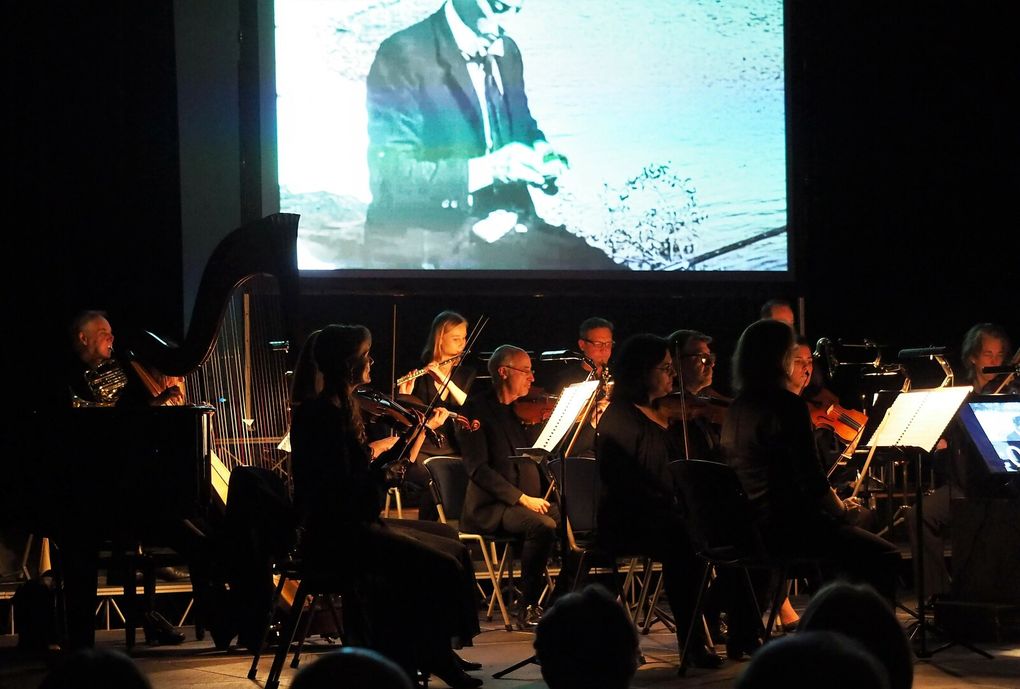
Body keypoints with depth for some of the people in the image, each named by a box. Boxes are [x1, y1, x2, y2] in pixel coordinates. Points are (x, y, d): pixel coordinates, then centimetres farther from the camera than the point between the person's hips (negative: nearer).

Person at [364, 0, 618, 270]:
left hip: (511, 226, 8)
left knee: (600, 266, -14)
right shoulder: (405, 55, -11)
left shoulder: (507, 52, 12)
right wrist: (485, 169, -27)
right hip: (437, 240, -8)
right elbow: (390, 177, -17)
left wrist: (539, 150, 3)